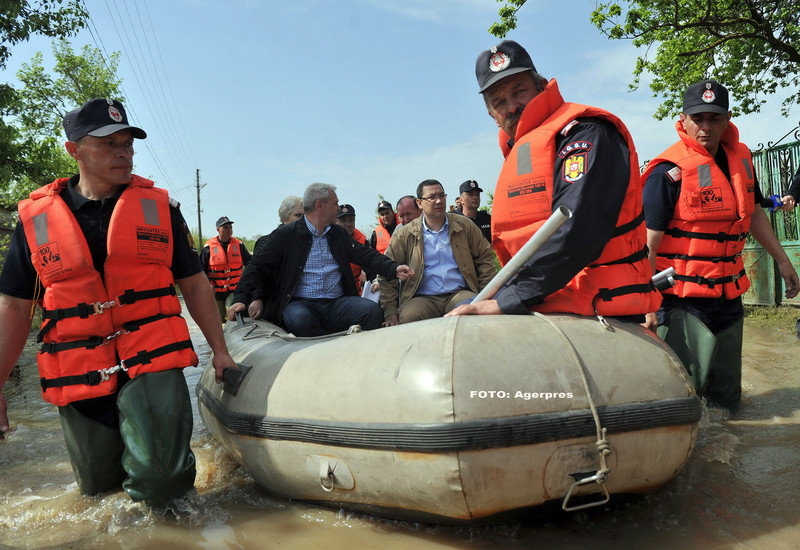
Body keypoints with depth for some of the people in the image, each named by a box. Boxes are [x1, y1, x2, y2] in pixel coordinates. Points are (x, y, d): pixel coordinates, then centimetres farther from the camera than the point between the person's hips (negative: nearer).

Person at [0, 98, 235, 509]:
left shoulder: (158, 207, 4)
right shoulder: (36, 217, 3)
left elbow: (194, 284, 8)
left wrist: (219, 349, 6)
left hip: (153, 365, -1)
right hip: (78, 377, 2)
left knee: (159, 482, -16)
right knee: (99, 488, 15)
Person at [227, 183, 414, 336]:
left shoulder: (339, 234, 20)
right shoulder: (286, 234, 5)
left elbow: (367, 255, 16)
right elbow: (257, 265, 2)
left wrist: (394, 268, -3)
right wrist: (241, 298, -11)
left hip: (337, 303, 4)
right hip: (301, 304, -3)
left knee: (372, 311, -25)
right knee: (299, 319, -38)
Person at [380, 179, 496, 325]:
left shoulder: (464, 226, 12)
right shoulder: (404, 235, 6)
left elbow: (485, 257, 17)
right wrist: (391, 313, -3)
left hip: (459, 294, 1)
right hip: (422, 299, -1)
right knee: (408, 317, -33)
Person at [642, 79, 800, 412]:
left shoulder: (740, 158, 7)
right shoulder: (669, 171, -15)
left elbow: (753, 213, 23)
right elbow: (647, 243, -19)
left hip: (728, 294, 8)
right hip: (681, 298, -7)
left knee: (726, 401, 17)